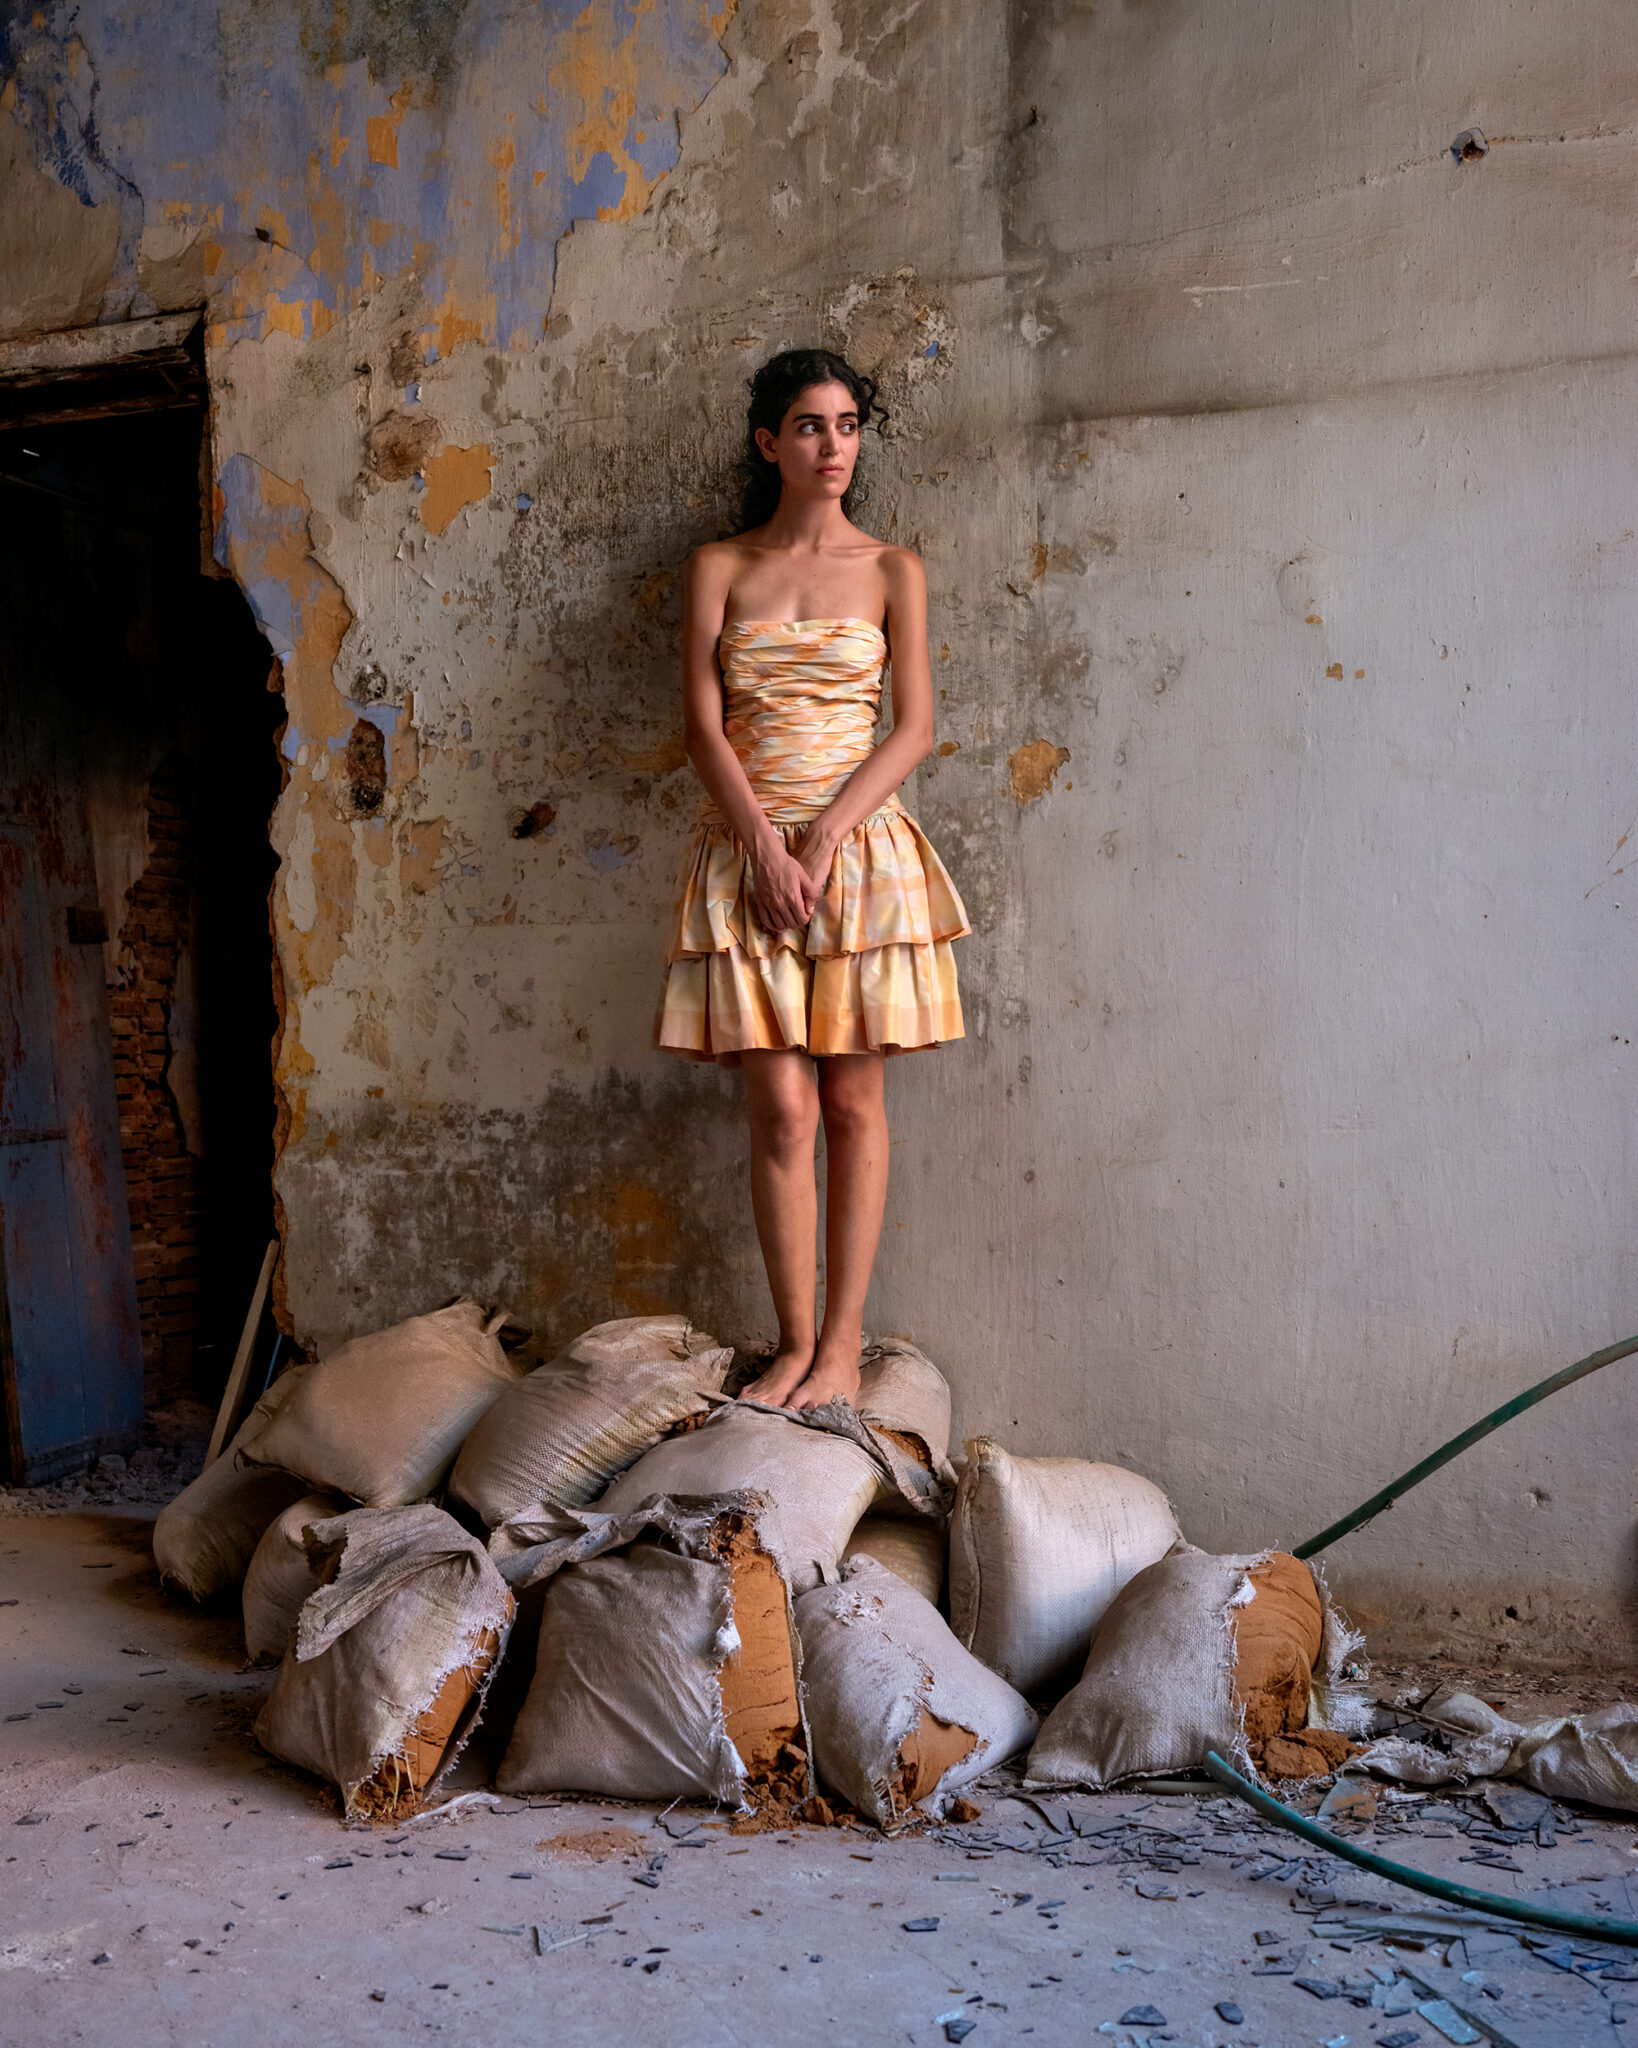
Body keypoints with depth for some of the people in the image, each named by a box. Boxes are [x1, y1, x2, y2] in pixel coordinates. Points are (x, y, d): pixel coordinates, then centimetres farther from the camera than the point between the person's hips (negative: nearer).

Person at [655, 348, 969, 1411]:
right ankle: (795, 1343, 6)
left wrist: (825, 835, -11)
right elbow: (704, 724, 2)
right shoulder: (720, 567, 8)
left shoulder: (892, 570, 7)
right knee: (783, 1110, -3)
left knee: (854, 1103, 0)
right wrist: (766, 846, -11)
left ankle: (842, 1346, 7)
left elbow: (914, 727, 1)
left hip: (861, 844, 0)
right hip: (748, 850, 0)